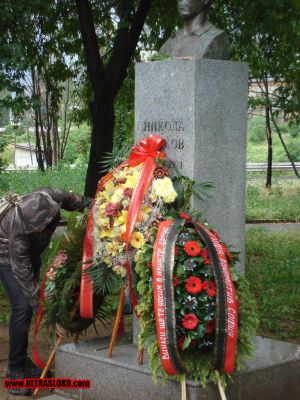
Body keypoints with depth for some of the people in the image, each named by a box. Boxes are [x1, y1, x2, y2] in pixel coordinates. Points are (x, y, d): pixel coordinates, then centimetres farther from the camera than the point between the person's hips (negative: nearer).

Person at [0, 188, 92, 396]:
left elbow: (75, 200, -7)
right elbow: (24, 278, -35)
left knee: (30, 305, 7)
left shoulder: (52, 197, -32)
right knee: (23, 307, -17)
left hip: (31, 253, 6)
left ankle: (21, 361, 21)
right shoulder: (18, 233, -43)